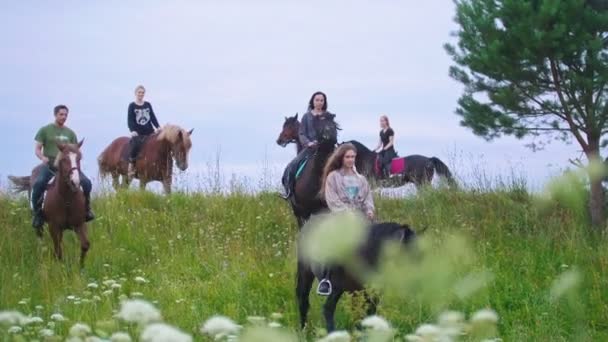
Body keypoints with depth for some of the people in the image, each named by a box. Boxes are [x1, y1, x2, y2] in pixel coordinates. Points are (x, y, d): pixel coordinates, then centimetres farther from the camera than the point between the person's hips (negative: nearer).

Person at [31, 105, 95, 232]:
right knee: (38, 184, -32)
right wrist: (42, 157, -17)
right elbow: (37, 149, 5)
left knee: (86, 182, -17)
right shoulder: (45, 130, 6)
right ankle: (38, 214, -16)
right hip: (49, 164, -3)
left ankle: (86, 208, 5)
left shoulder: (70, 133, 15)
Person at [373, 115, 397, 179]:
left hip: (389, 150, -7)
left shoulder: (390, 131, -8)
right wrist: (376, 149, 4)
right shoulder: (381, 132, 14)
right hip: (383, 151, 7)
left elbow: (391, 142, -12)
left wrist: (384, 149, -19)